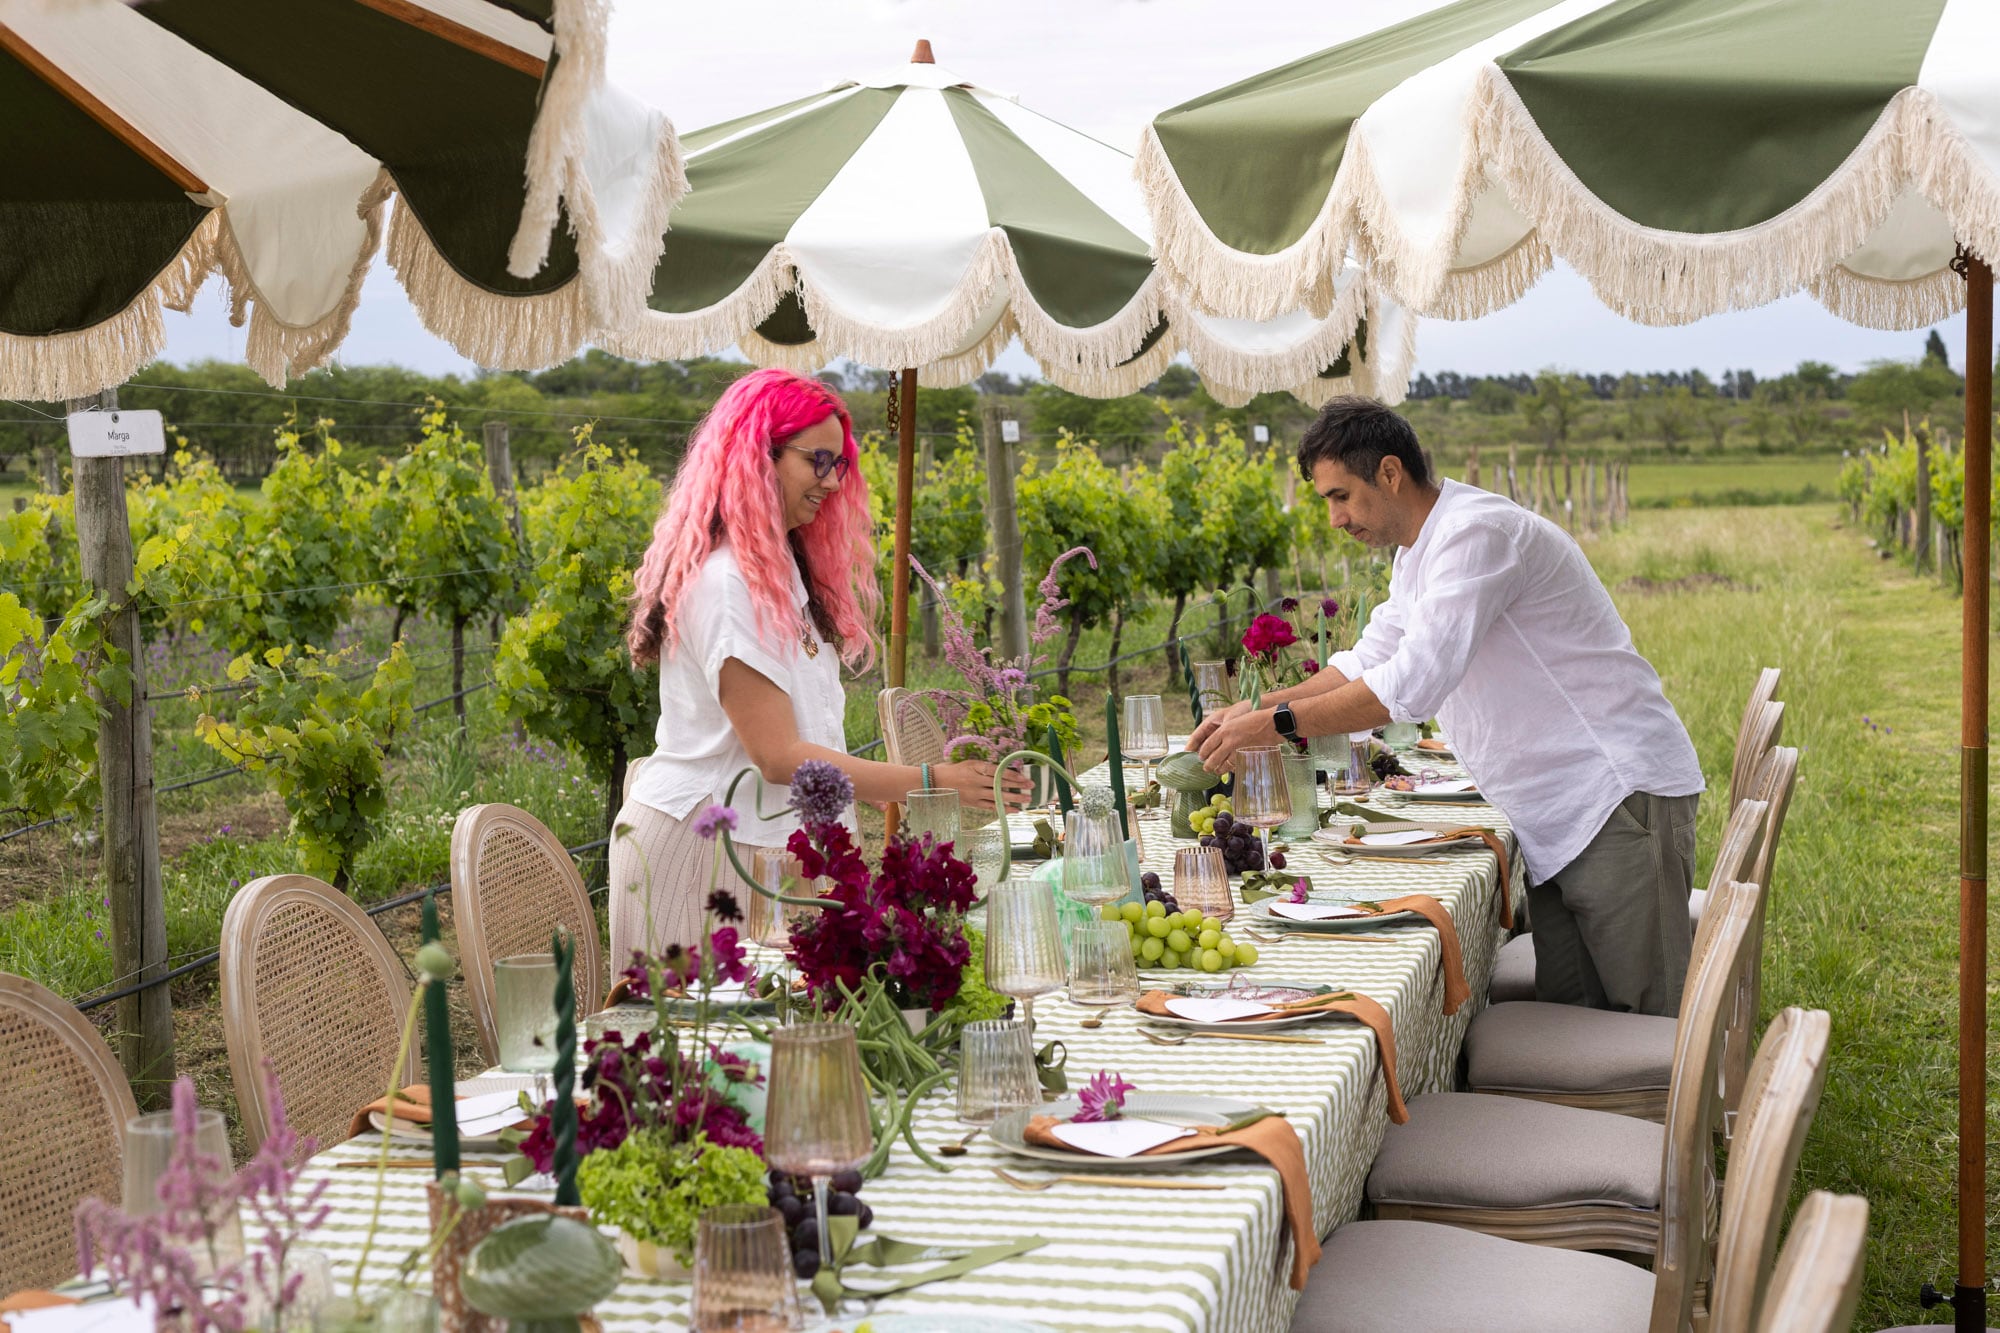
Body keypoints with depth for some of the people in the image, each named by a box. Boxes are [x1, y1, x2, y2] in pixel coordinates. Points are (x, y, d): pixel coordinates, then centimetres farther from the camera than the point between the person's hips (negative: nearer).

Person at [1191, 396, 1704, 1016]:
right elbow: (1369, 661, 21)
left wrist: (1277, 723, -22)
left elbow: (1414, 683, -26)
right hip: (1556, 821, 10)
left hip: (1621, 796, -10)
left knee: (1654, 1020, -7)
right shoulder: (1417, 553, 15)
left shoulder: (1476, 532, -18)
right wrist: (1256, 708, 6)